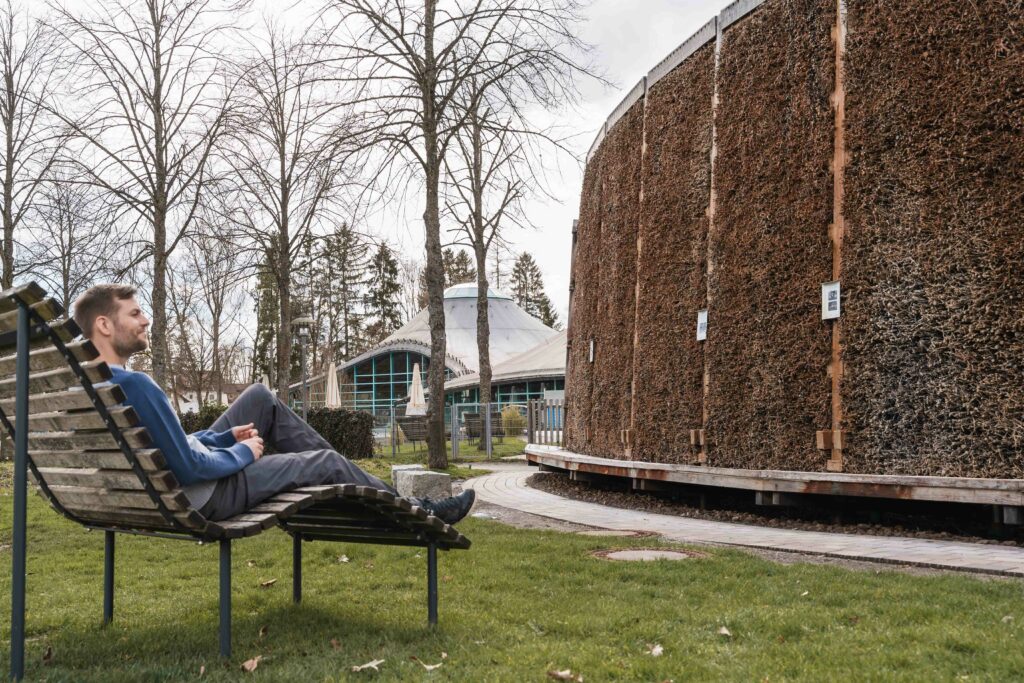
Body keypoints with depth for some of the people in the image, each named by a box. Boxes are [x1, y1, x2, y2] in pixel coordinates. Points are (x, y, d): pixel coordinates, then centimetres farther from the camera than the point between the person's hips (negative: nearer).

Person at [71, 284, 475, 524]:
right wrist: (243, 452, -12)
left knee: (261, 398, 18)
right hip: (205, 497, -10)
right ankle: (421, 513, 20)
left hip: (183, 477, 10)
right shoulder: (134, 385, -30)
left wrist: (225, 437, 7)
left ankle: (349, 479, 26)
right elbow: (189, 468, -29)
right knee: (326, 462, 1)